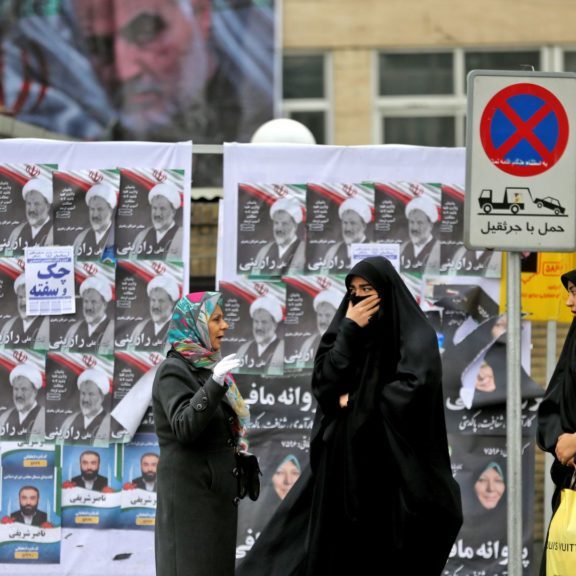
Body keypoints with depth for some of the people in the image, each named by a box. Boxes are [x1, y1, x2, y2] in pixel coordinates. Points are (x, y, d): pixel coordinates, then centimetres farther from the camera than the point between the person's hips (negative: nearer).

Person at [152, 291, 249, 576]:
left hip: (215, 491, 9)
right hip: (189, 491, -9)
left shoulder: (206, 367, 14)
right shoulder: (173, 370, -11)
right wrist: (215, 384, -32)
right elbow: (185, 428, -25)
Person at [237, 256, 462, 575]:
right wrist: (348, 330, -6)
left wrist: (356, 403, -7)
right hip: (343, 460, 5)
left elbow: (412, 389, -18)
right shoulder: (351, 331, 13)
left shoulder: (416, 337, -4)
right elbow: (323, 382, 2)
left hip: (392, 466, -5)